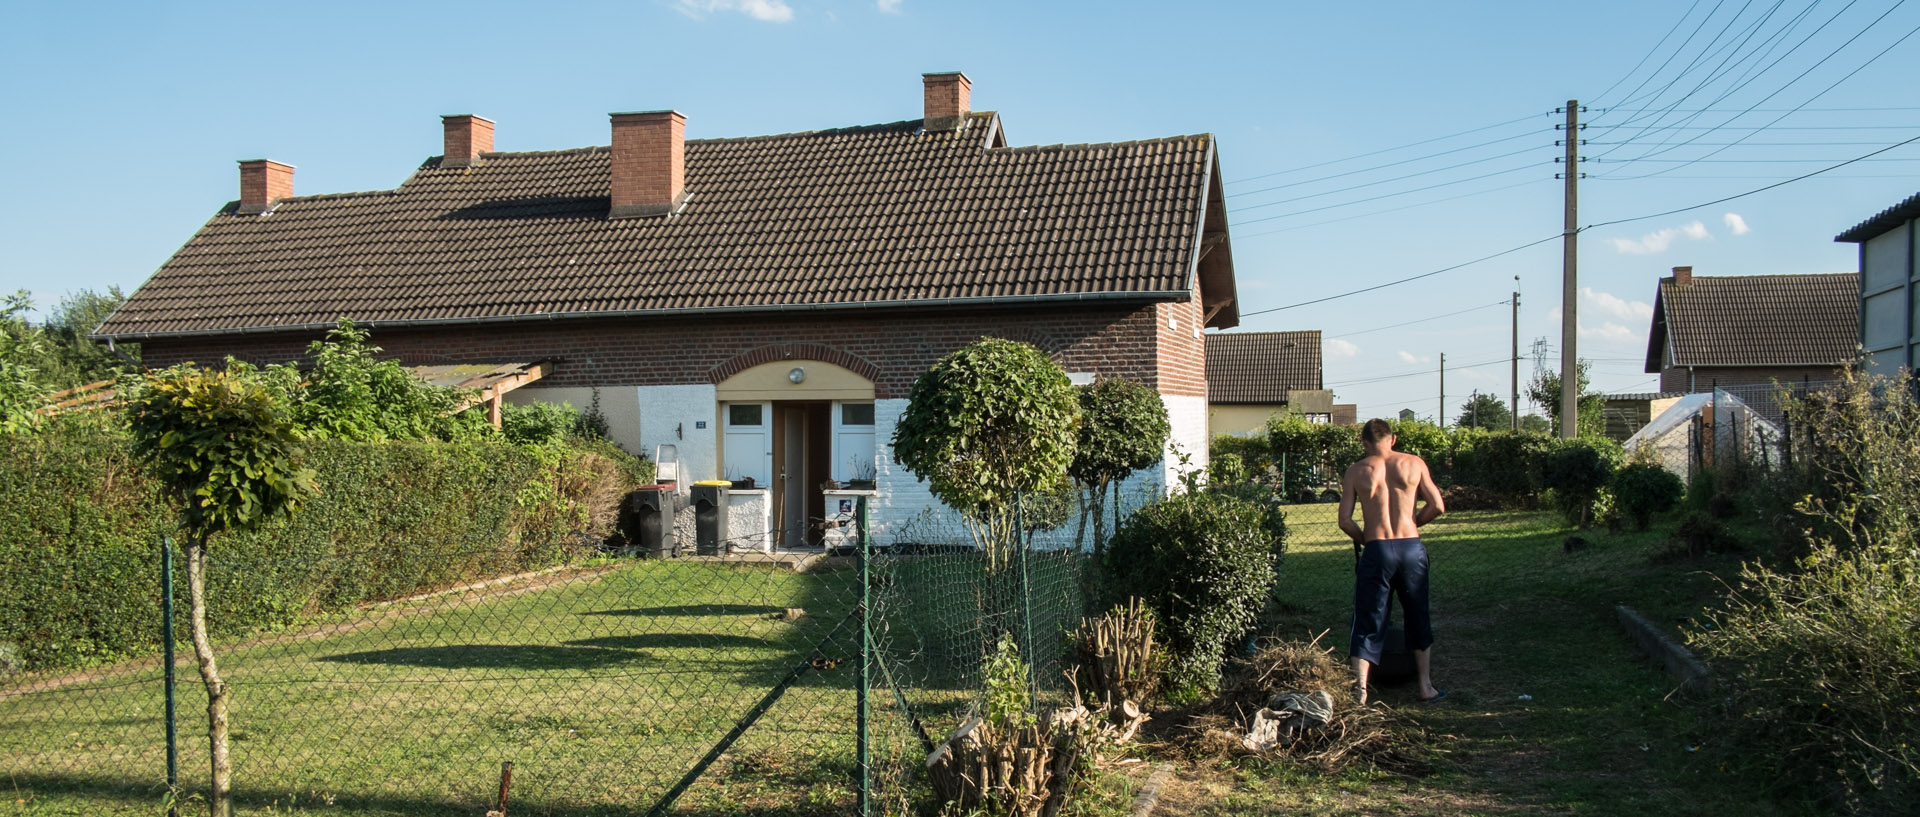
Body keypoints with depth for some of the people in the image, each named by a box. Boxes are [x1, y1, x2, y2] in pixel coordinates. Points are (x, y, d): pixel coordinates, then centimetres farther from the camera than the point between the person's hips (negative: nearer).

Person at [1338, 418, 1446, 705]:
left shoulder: (1356, 471, 2)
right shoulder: (1414, 463, 4)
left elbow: (1345, 520, -3)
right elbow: (1437, 506, 2)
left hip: (1377, 551, -1)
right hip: (1412, 548, 1)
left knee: (1368, 622, 6)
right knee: (1418, 618, 18)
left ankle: (1360, 690, -2)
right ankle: (1426, 687, 24)